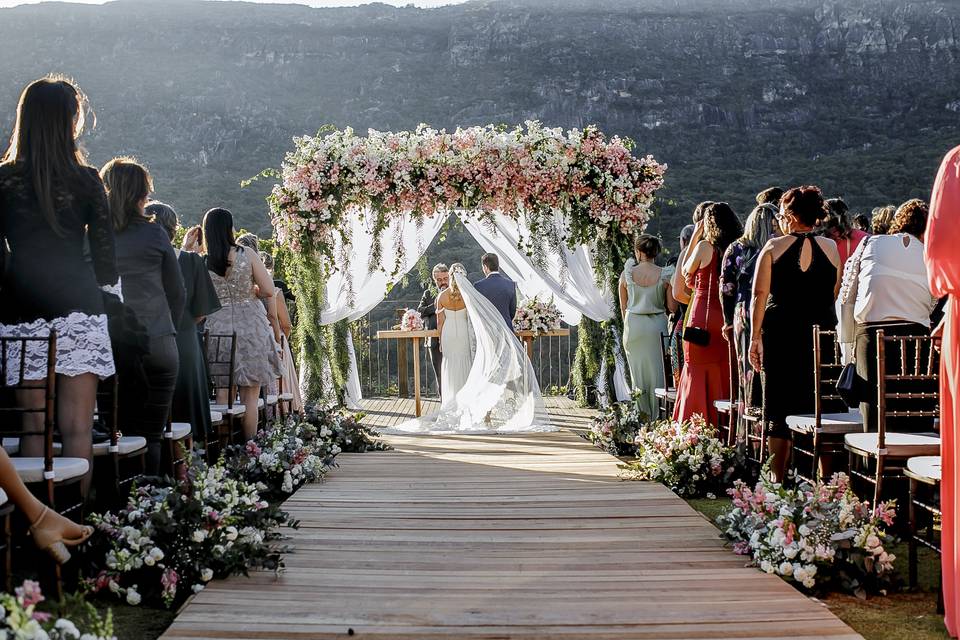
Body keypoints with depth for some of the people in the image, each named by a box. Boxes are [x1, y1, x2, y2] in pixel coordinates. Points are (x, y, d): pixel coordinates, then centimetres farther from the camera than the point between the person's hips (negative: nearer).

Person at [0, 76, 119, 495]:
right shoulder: (86, 180, -2)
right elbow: (105, 254, 1)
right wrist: (104, 290, 16)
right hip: (79, 308, -1)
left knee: (34, 425, 9)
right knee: (78, 427, 4)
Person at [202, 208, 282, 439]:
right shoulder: (247, 255, -7)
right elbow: (269, 290, -5)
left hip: (216, 328, 2)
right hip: (250, 327, -2)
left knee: (223, 394, 10)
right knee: (250, 396, 6)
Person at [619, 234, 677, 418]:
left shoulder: (627, 274, -3)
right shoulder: (665, 275, -6)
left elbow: (623, 307, 6)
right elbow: (672, 308, -3)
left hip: (633, 326, 1)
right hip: (657, 325, -1)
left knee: (638, 373, 11)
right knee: (657, 373, 8)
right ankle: (658, 417, 11)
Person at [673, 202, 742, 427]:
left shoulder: (705, 246, -8)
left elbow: (686, 272, 8)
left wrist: (694, 238, 11)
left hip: (703, 319, -5)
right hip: (729, 321, 5)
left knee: (699, 377, 1)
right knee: (725, 376, 11)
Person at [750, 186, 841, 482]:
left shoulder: (774, 247, -1)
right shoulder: (831, 247, 5)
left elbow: (760, 295, -4)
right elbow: (835, 295, 9)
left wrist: (755, 338, -2)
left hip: (781, 331, -1)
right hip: (822, 333, 2)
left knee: (779, 412, 4)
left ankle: (778, 480, 5)